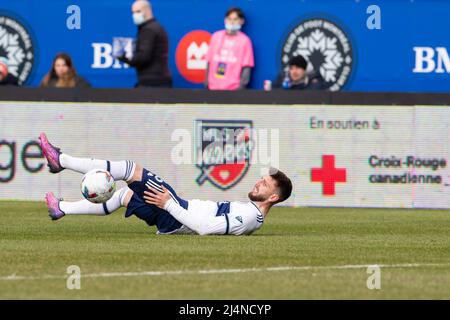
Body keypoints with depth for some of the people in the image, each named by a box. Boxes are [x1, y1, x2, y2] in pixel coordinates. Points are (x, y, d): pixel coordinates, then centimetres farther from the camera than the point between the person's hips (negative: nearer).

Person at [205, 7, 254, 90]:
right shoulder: (216, 36, 10)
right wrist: (206, 83, 7)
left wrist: (241, 87, -12)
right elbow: (209, 62, 12)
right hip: (213, 87, 4)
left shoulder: (244, 40, -2)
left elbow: (246, 67, -4)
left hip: (233, 89, -4)